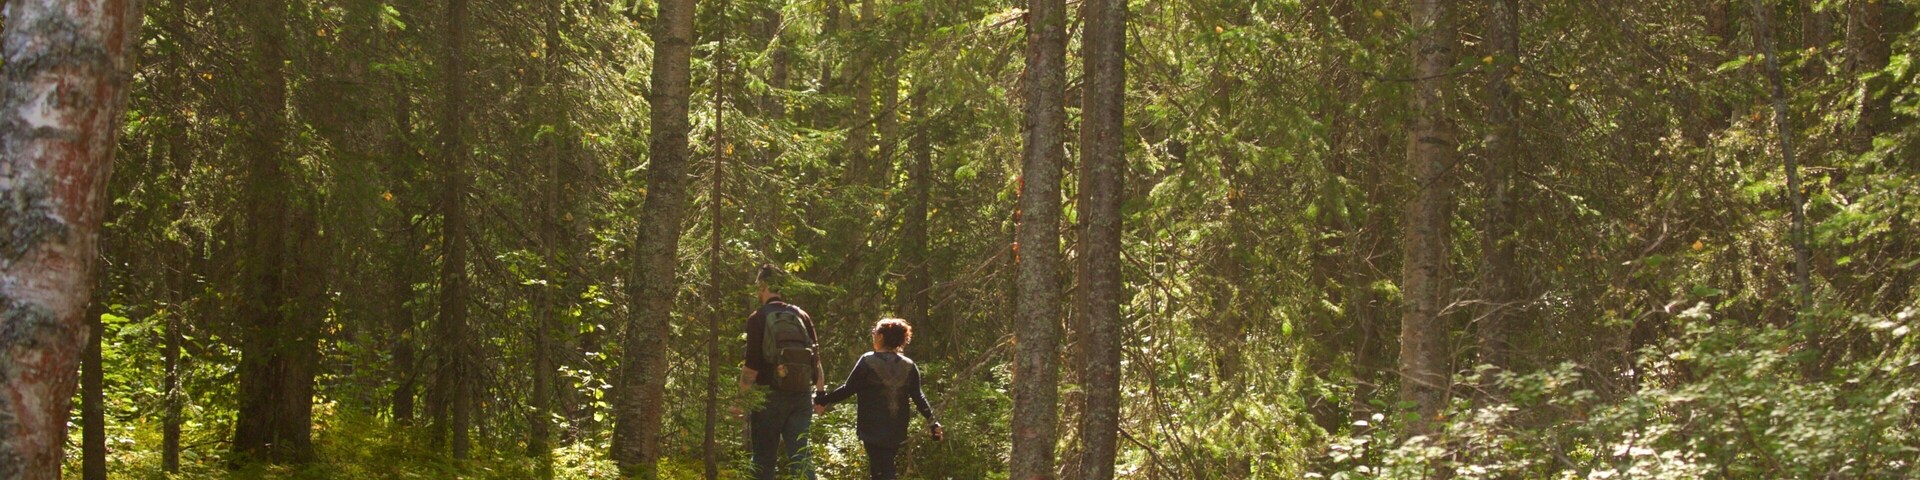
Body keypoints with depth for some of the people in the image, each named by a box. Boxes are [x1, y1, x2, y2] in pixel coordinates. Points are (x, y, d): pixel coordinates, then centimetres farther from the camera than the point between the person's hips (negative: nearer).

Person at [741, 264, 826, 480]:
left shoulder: (758, 318, -5)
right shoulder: (802, 316, 8)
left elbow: (751, 365, -9)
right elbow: (816, 358, 8)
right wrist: (820, 393, 14)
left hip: (770, 397, -4)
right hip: (801, 396, 4)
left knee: (764, 459, 6)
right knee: (799, 453, 2)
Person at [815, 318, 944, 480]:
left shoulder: (867, 361, -8)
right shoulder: (909, 366, 4)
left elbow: (848, 390, -7)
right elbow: (918, 397, 2)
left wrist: (824, 400, 4)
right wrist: (933, 423, 9)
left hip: (873, 429, -5)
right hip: (897, 430, 5)